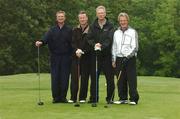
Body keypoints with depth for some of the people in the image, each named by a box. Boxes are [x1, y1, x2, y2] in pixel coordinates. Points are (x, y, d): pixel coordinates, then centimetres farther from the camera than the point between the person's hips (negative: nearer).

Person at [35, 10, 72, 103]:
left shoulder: (69, 30, 6)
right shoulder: (52, 30, 8)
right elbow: (46, 38, -8)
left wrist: (72, 54, -9)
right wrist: (40, 42, -29)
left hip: (66, 57, -1)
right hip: (55, 56, 1)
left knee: (65, 78, 0)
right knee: (55, 77, 0)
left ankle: (63, 97, 8)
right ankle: (56, 97, 7)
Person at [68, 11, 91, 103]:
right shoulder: (75, 31, 12)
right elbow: (73, 43, 5)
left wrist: (83, 51, -15)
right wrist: (77, 50, -14)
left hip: (86, 57, -2)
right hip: (76, 57, 2)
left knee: (84, 78, 1)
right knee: (74, 77, -1)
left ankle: (83, 97, 8)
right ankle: (73, 97, 2)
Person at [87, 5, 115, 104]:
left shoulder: (110, 26, 2)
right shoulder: (93, 26, 9)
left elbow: (109, 39, -10)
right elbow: (89, 38, 0)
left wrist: (102, 46, -26)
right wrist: (94, 45, -20)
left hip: (107, 54, -2)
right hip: (95, 55, 2)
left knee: (109, 77, 0)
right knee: (94, 77, 3)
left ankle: (109, 97, 9)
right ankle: (93, 97, 11)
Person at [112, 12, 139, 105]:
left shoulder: (132, 32, 1)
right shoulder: (116, 32, 14)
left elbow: (135, 47, -5)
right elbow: (114, 47, 16)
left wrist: (128, 56, -16)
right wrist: (113, 60, 10)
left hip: (130, 58, -4)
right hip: (119, 58, 4)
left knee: (131, 79, -6)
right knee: (121, 80, 4)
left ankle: (134, 99, -2)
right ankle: (123, 98, 12)